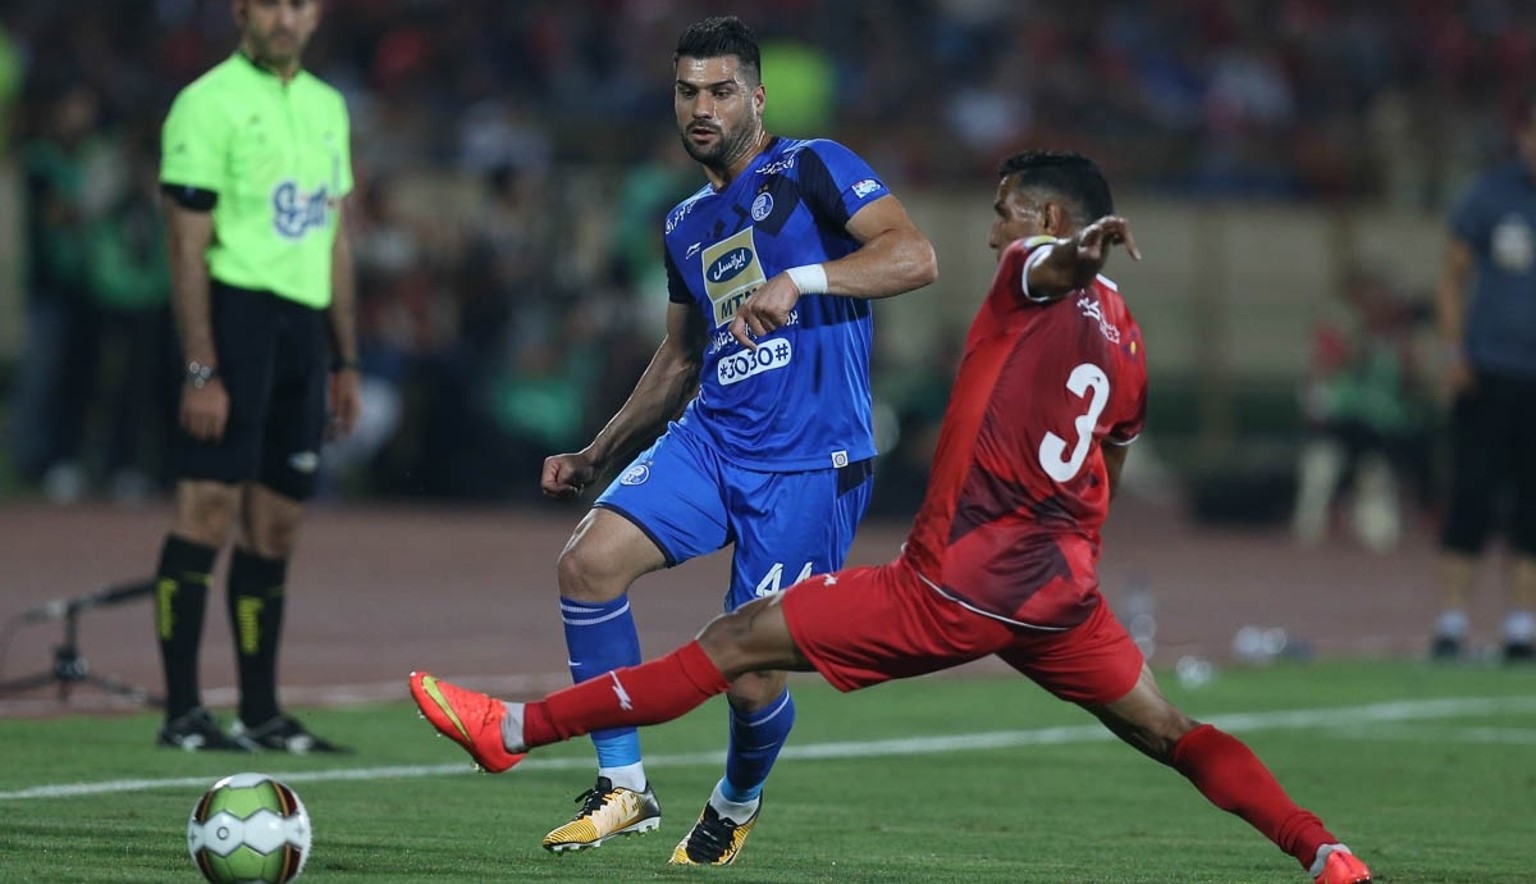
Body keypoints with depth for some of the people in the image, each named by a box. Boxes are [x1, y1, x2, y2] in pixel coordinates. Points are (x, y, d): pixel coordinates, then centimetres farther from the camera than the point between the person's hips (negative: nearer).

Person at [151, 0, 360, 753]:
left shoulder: (327, 107, 17)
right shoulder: (209, 104, -6)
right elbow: (187, 247, -11)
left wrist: (344, 361, 18)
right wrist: (200, 370, -17)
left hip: (304, 323, 7)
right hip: (236, 313, -7)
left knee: (277, 526, 8)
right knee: (209, 510, -10)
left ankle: (260, 713, 13)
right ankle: (182, 713, -9)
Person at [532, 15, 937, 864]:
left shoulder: (813, 170, -4)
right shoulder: (685, 224, 17)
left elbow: (915, 257, -18)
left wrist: (799, 279, -30)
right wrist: (597, 455, 22)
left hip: (810, 464, -6)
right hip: (709, 441, 6)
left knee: (751, 677, -5)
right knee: (588, 561, -18)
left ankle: (736, 807, 29)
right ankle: (624, 786, -7)